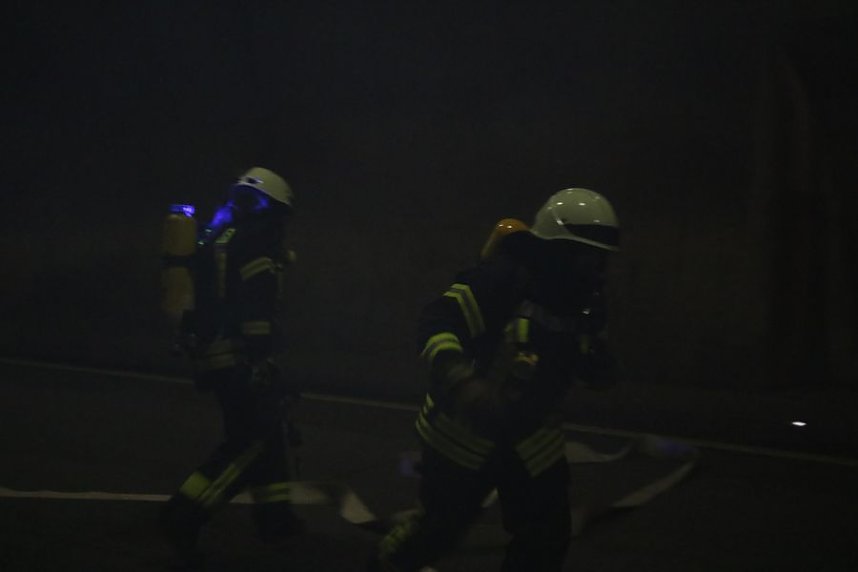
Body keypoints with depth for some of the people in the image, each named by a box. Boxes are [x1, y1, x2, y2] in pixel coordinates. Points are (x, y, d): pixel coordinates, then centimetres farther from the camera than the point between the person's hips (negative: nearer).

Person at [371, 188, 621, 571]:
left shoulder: (585, 299, -1)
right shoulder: (506, 277, -23)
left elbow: (595, 370, 8)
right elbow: (436, 323, -30)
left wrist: (596, 364, -17)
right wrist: (461, 382, -46)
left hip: (531, 434, 6)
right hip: (465, 427, -6)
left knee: (547, 537, 6)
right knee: (440, 528, 9)